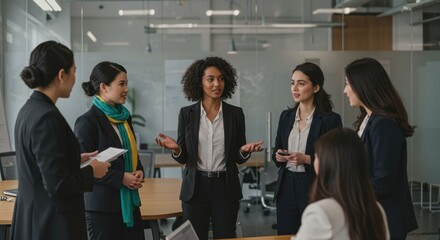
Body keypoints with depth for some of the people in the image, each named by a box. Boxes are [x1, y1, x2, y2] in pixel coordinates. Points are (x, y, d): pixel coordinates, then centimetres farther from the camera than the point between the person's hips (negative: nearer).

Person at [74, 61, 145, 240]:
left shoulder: (124, 117, 11)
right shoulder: (87, 122, -12)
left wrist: (139, 171, 1)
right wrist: (120, 178, -18)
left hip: (129, 201, 7)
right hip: (102, 205, -7)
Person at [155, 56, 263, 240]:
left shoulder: (235, 114, 1)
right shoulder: (187, 113, 0)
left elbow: (238, 158, 5)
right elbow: (183, 157, 3)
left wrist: (245, 151, -17)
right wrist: (175, 149, -19)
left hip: (225, 187, 0)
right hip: (195, 188, 0)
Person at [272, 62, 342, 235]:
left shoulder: (330, 119, -7)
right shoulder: (286, 116, 9)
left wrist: (307, 159, -19)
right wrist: (278, 156, -6)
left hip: (315, 191, -5)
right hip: (286, 188, 5)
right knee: (285, 236, 9)